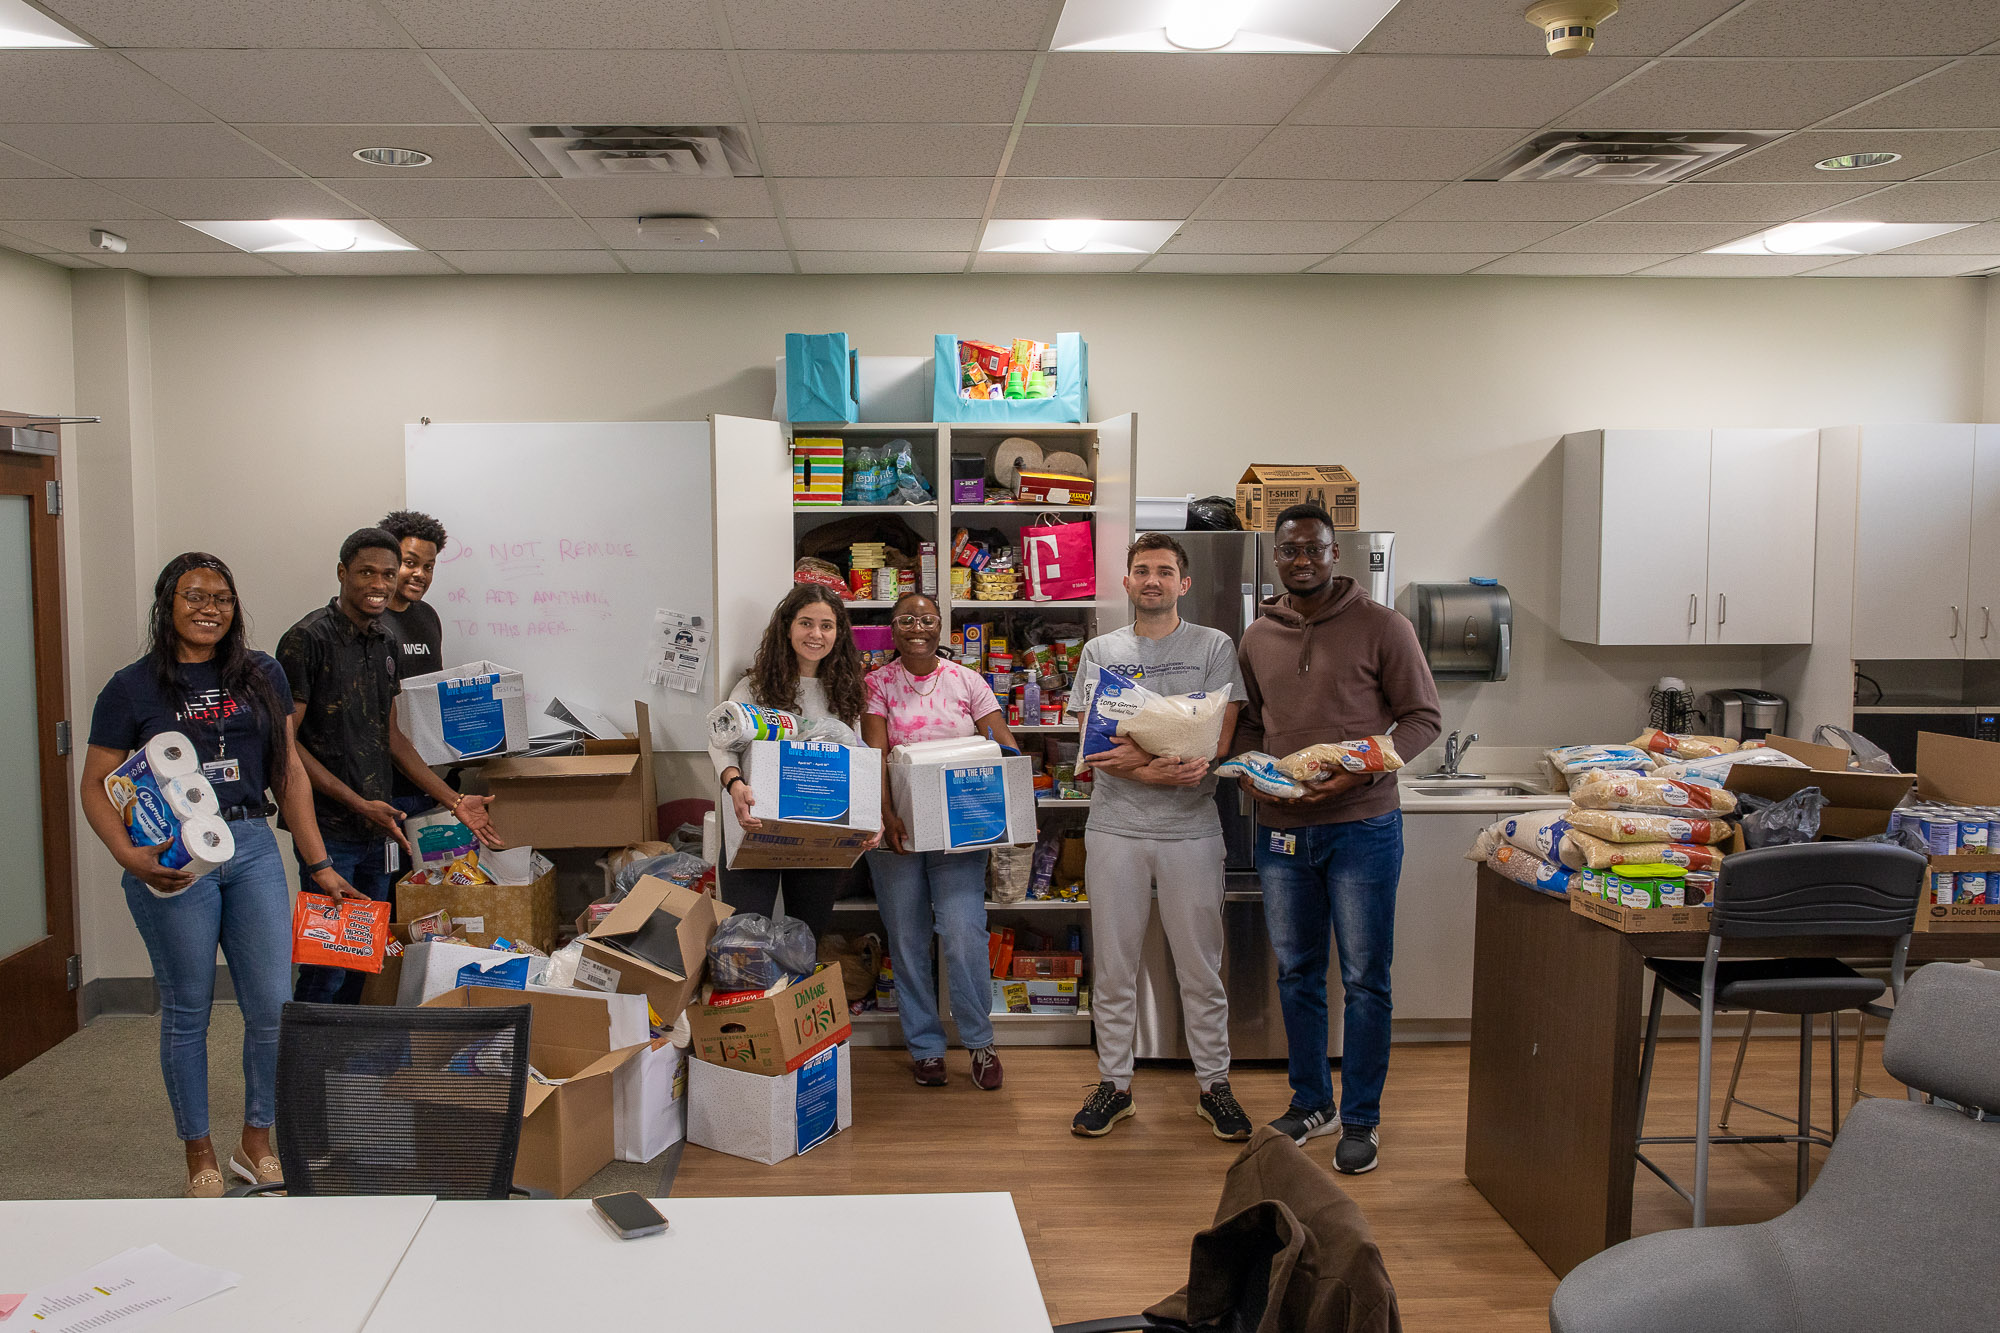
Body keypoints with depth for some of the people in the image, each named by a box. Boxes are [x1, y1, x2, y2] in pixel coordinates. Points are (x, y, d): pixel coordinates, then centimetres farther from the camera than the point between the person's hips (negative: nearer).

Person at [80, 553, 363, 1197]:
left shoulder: (262, 675, 8)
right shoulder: (132, 688, -1)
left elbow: (289, 771, 10)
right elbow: (96, 788, 0)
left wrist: (319, 865, 8)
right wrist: (129, 857, -17)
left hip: (253, 848, 3)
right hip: (175, 859, -3)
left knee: (274, 1005, 3)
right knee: (187, 1012, 7)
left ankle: (256, 1144, 23)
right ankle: (200, 1157, 24)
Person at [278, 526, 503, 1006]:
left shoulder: (384, 645, 13)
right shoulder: (307, 640, -10)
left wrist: (454, 800, 13)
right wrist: (358, 803, -18)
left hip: (379, 827, 7)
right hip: (329, 829, -7)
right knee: (328, 962, -5)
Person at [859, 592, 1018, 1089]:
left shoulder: (966, 681, 6)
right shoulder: (877, 684, 3)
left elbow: (1007, 749, 3)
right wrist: (886, 817, -22)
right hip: (897, 827, 0)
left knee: (963, 933, -9)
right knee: (907, 940, 5)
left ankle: (979, 1040, 10)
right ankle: (924, 1045, 20)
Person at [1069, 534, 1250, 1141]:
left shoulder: (1214, 647, 4)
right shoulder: (1100, 651, 8)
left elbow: (1217, 740, -7)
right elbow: (1096, 745, -3)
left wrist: (1141, 754, -22)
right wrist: (1161, 772, -21)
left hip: (1190, 827, -1)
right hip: (1115, 826, 1)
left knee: (1201, 966, 7)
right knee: (1113, 966, 8)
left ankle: (1213, 1083, 22)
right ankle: (1114, 1084, 21)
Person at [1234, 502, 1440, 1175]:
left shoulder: (1381, 626, -5)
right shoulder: (1257, 636, 9)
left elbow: (1421, 718, -5)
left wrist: (1363, 770, -19)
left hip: (1361, 826, -4)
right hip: (1281, 829, 5)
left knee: (1364, 980, 3)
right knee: (1296, 974, 14)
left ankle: (1361, 1119, 17)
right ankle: (1310, 1103, 30)